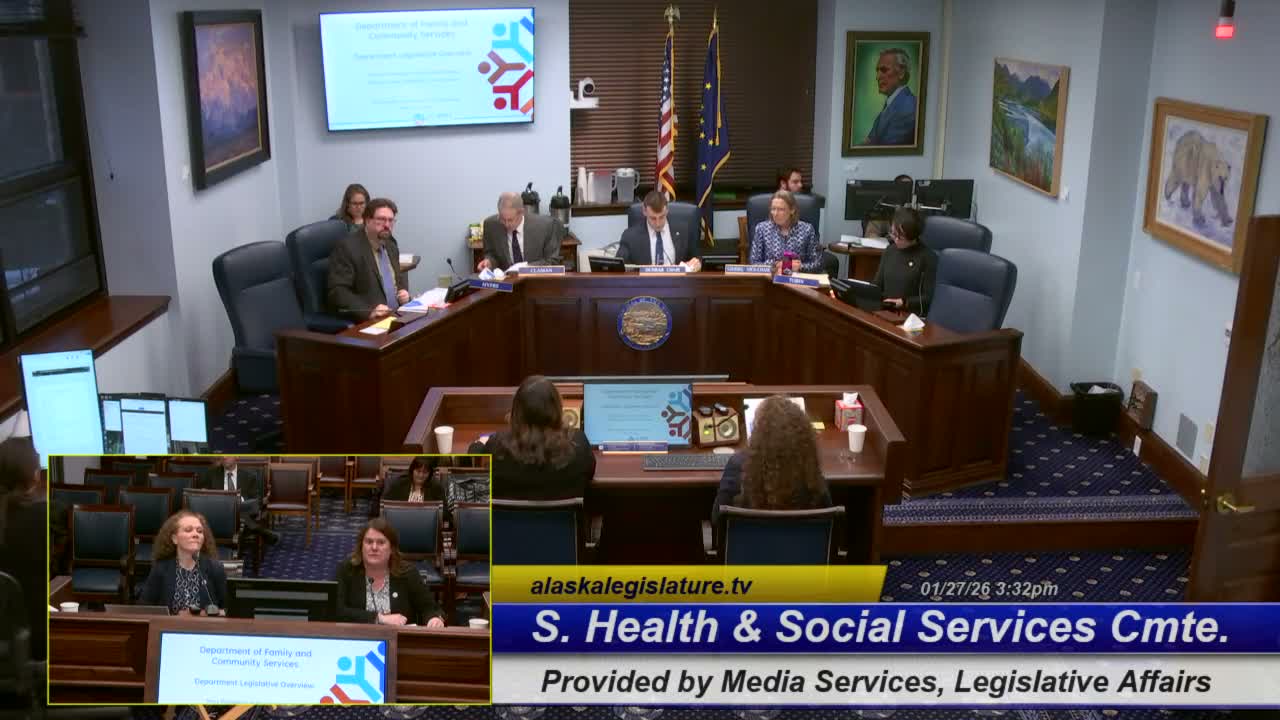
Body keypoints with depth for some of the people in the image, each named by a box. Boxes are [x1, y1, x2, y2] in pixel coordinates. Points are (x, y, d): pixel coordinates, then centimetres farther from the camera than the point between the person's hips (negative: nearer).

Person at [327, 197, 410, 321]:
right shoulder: (347, 247, -10)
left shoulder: (390, 244, 12)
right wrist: (369, 312, -28)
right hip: (365, 320, -8)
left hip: (397, 314, 8)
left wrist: (404, 291, 6)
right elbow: (337, 292, -17)